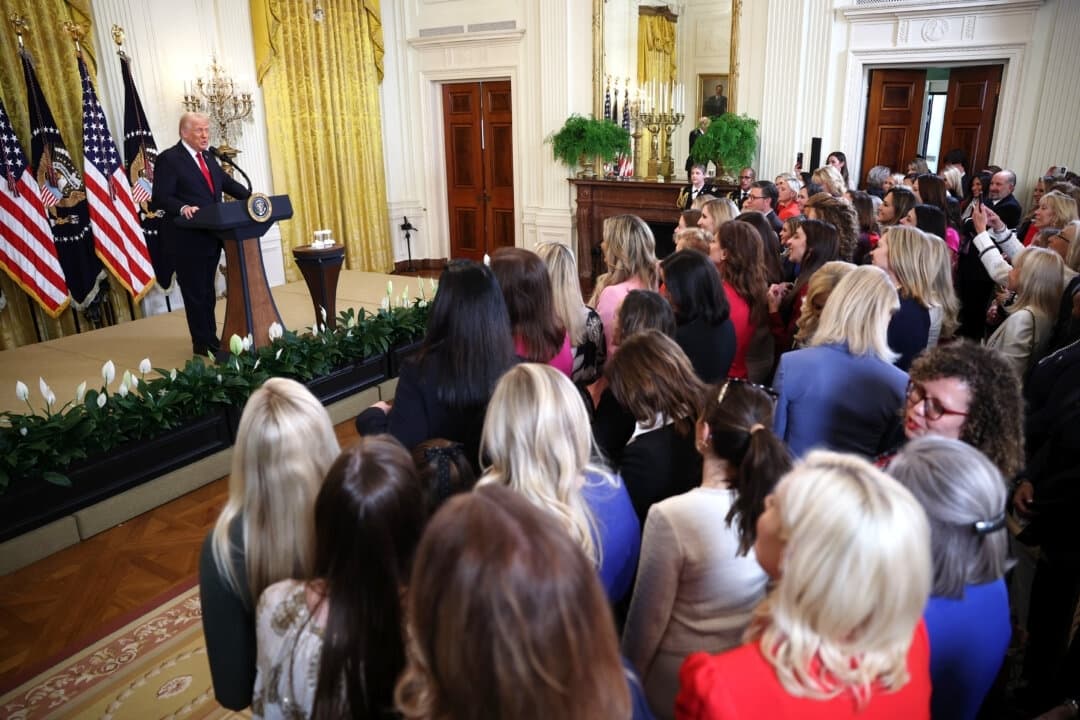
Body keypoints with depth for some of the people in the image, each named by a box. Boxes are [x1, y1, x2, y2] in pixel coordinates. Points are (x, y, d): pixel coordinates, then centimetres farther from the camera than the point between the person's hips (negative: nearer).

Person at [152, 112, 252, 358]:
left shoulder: (208, 158, 14)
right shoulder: (168, 159, -10)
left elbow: (228, 183, 14)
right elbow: (160, 198, -16)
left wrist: (252, 198, -2)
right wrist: (183, 208, -34)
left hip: (211, 235, 8)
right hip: (187, 238, -8)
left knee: (207, 291, 16)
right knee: (195, 292, 1)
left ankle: (211, 339, 26)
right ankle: (203, 344, 10)